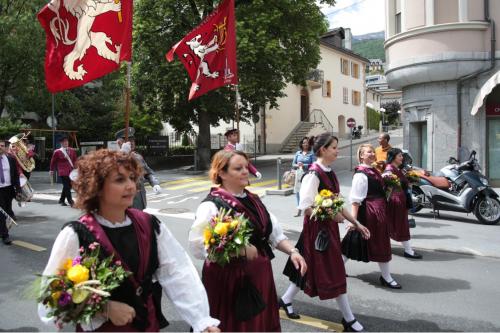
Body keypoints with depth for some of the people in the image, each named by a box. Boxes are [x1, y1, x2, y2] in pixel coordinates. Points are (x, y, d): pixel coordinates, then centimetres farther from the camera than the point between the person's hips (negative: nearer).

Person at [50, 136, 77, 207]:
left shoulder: (72, 150, 8)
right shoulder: (57, 152, -4)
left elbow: (75, 160, 16)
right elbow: (53, 161, 7)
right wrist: (52, 170, 15)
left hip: (71, 171, 5)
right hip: (63, 172, -5)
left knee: (68, 186, 11)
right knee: (67, 186, -10)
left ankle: (61, 200, 28)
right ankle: (71, 202, -8)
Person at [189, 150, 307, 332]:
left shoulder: (253, 200, 9)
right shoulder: (212, 205, -15)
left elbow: (274, 233, 12)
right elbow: (197, 246, -25)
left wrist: (292, 251, -4)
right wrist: (240, 250, -25)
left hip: (259, 275, 7)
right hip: (228, 279, -7)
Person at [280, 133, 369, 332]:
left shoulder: (330, 173, 9)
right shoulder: (313, 175, -19)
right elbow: (306, 208, -23)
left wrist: (356, 223, 11)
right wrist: (332, 215, -17)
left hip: (329, 227, 9)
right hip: (317, 228, -9)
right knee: (331, 272, 2)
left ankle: (286, 300, 36)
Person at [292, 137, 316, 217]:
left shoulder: (311, 153, 0)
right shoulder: (298, 153, 13)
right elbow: (293, 164, 14)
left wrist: (304, 165, -17)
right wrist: (297, 165, -8)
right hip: (299, 174, 4)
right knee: (298, 191, 4)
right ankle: (299, 209, 16)